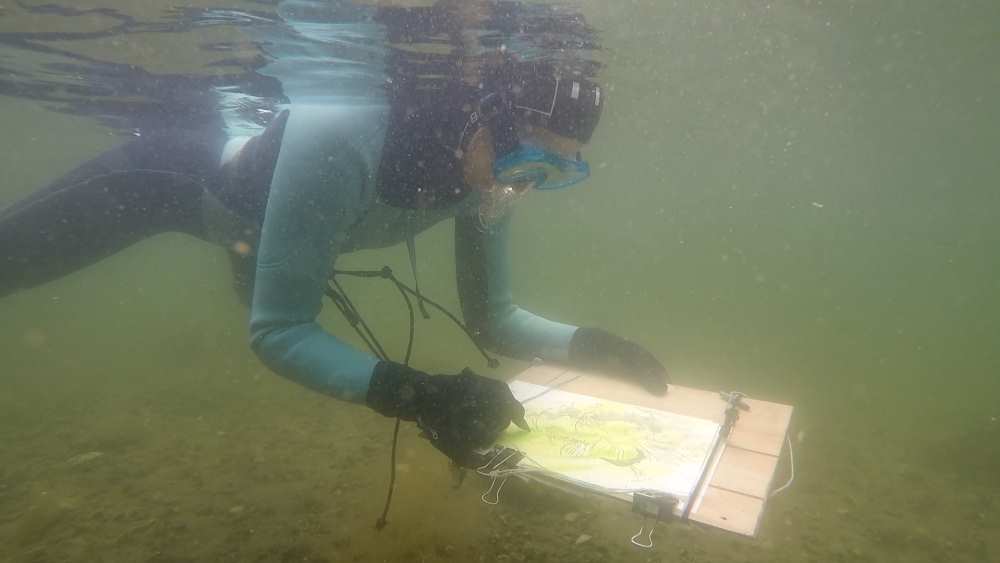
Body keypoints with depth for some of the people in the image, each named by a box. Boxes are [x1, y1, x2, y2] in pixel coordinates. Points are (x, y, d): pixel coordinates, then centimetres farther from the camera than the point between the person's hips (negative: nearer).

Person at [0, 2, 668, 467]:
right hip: (177, 173, -5)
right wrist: (417, 395, -51)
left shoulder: (488, 176, -25)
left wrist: (589, 344, -31)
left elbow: (492, 320, -15)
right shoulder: (338, 147, -45)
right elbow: (277, 330, -40)